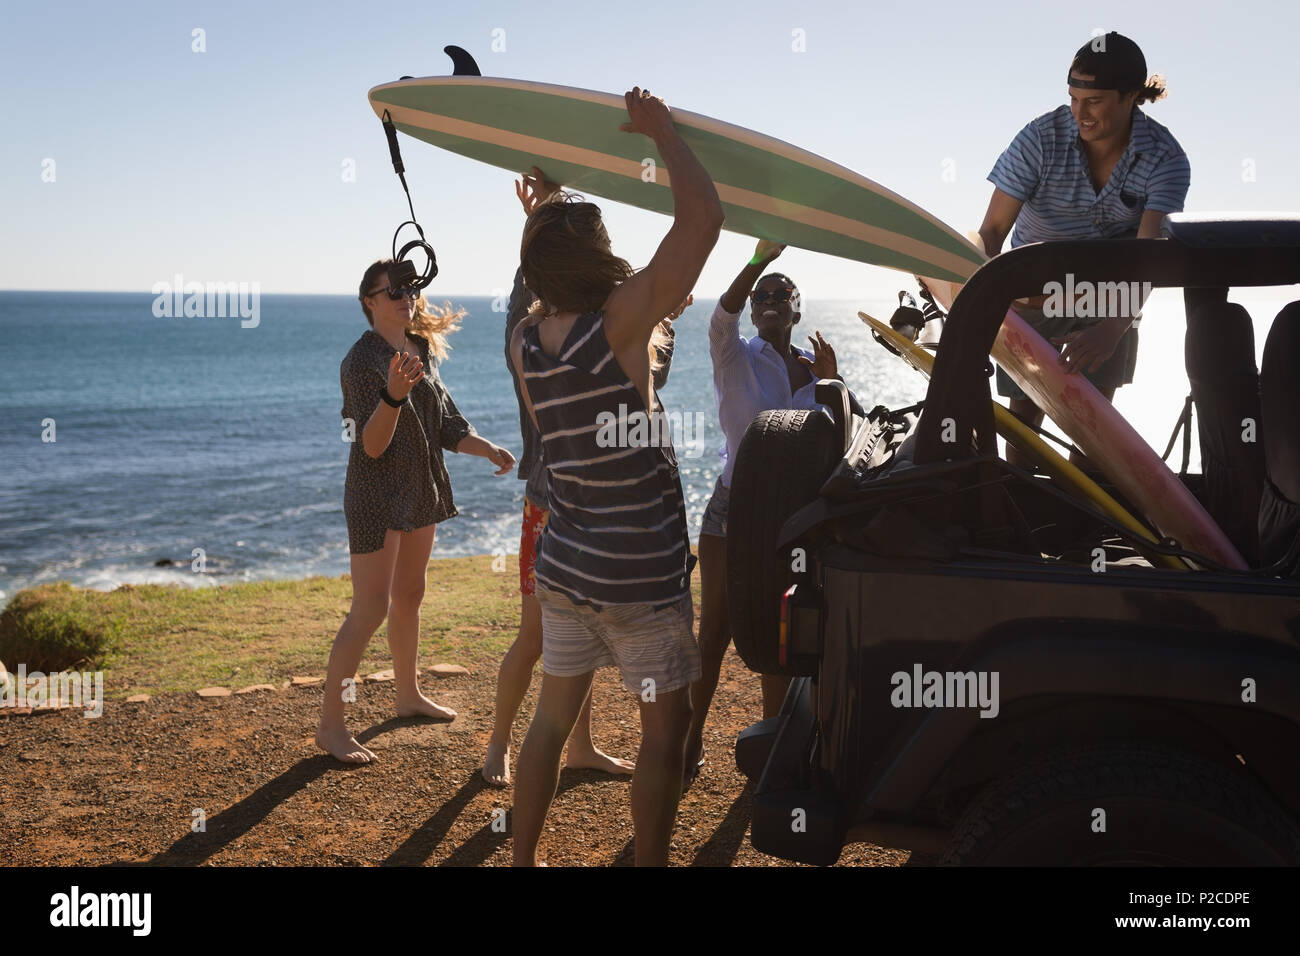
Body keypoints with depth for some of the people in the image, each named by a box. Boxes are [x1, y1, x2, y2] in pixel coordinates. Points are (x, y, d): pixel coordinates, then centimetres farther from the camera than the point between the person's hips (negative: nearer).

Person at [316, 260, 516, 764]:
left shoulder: (420, 349, 8)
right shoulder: (362, 360, -16)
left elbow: (445, 424, 13)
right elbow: (372, 444, -22)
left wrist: (488, 448, -3)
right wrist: (394, 395, -39)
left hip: (419, 491, 8)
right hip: (376, 494, -8)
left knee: (409, 596, 18)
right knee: (370, 608, -10)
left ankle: (408, 695, 33)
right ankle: (329, 724, -2)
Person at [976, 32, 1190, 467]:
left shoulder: (1165, 158, -22)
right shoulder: (1040, 139, -23)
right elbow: (993, 230, -23)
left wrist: (1111, 329, -48)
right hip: (1035, 291, 0)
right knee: (1026, 406, 5)